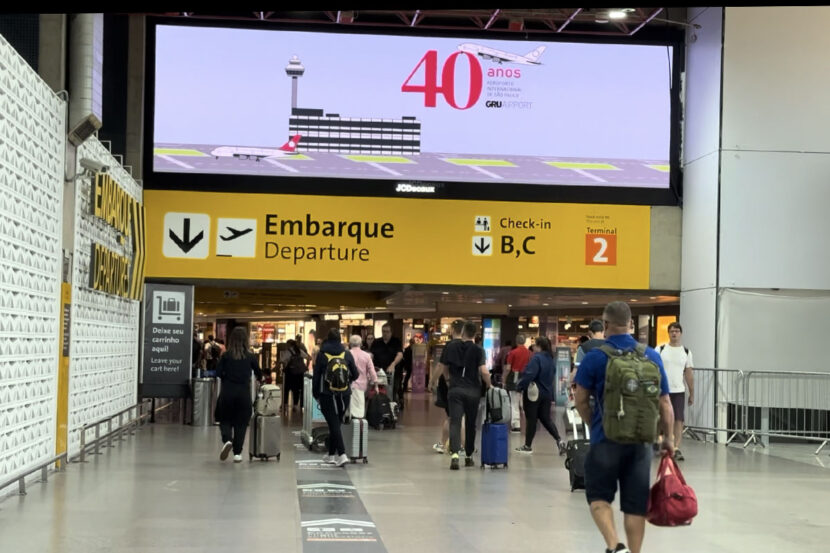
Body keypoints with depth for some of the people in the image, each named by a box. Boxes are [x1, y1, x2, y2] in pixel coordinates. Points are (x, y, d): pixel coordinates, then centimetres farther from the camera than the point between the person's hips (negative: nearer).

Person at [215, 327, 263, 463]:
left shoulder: (226, 356, -2)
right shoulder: (250, 357, 0)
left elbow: (218, 372, -7)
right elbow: (258, 374, 10)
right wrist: (260, 379, 33)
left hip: (227, 392, 0)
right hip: (244, 392, 0)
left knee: (225, 419, 14)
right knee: (241, 423, 8)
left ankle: (227, 440, -14)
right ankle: (237, 453, 7)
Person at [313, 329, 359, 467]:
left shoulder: (322, 355, -4)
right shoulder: (347, 354, 1)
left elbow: (316, 377, 0)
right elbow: (355, 375, 6)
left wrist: (316, 394, 11)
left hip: (327, 395, -3)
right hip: (344, 395, 3)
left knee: (334, 424, -4)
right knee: (336, 424, 15)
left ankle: (342, 455, -18)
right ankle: (332, 455, 23)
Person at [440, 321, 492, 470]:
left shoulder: (451, 347, 3)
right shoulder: (478, 350, -5)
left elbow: (444, 367, 12)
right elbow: (484, 371, -14)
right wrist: (488, 385, 3)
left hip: (455, 389, 1)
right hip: (473, 391, 0)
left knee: (455, 422, -5)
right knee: (471, 424, 13)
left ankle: (455, 453, -24)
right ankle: (469, 456, 22)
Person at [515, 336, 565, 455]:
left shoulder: (537, 358, -19)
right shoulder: (551, 359, 7)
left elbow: (529, 375, -25)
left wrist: (519, 387, -14)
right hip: (547, 393, 7)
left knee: (531, 419, 3)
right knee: (546, 418, 14)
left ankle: (528, 446, 12)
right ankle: (559, 440, -1)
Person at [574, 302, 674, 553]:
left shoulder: (594, 357, -6)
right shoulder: (652, 356, 2)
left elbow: (581, 401, 0)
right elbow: (665, 403, 4)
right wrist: (668, 438, 14)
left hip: (606, 439, -3)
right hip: (641, 440, 3)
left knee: (599, 496, 8)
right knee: (636, 503, 9)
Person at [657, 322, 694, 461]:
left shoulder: (686, 352, 8)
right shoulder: (660, 349, 2)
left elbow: (689, 375, 10)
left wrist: (692, 394, 9)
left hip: (679, 391, 1)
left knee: (679, 420, -9)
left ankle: (676, 448, -11)